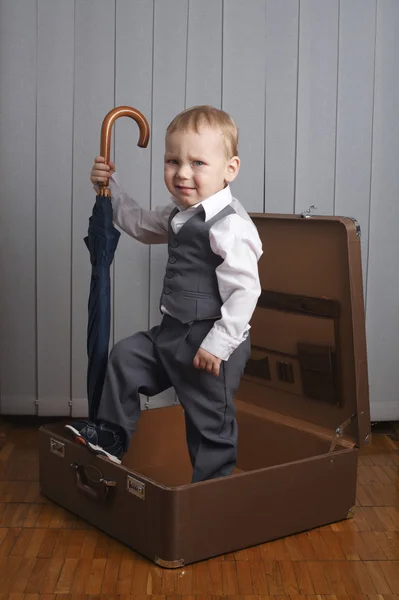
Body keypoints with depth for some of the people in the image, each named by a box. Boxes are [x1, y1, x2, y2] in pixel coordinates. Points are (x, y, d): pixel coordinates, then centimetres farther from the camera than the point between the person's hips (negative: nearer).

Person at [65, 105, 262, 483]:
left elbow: (244, 291, -25)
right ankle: (112, 435, 28)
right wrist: (110, 187, 20)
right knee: (126, 356, 13)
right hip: (174, 331, 9)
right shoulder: (179, 215, 7)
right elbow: (141, 224, 27)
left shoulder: (230, 226, -23)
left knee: (210, 422, 4)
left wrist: (217, 344, -25)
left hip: (212, 343, -8)